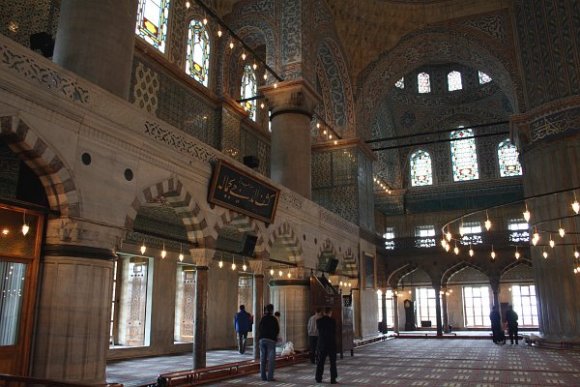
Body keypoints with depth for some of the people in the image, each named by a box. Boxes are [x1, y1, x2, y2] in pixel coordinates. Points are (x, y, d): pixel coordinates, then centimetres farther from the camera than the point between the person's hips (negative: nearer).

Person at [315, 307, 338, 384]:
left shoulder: (318, 321, -3)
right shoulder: (332, 321, -11)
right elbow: (334, 332, -1)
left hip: (321, 344, 3)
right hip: (331, 344, -3)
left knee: (320, 362, 12)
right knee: (333, 362, 5)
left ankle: (318, 378, 16)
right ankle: (333, 380, 3)